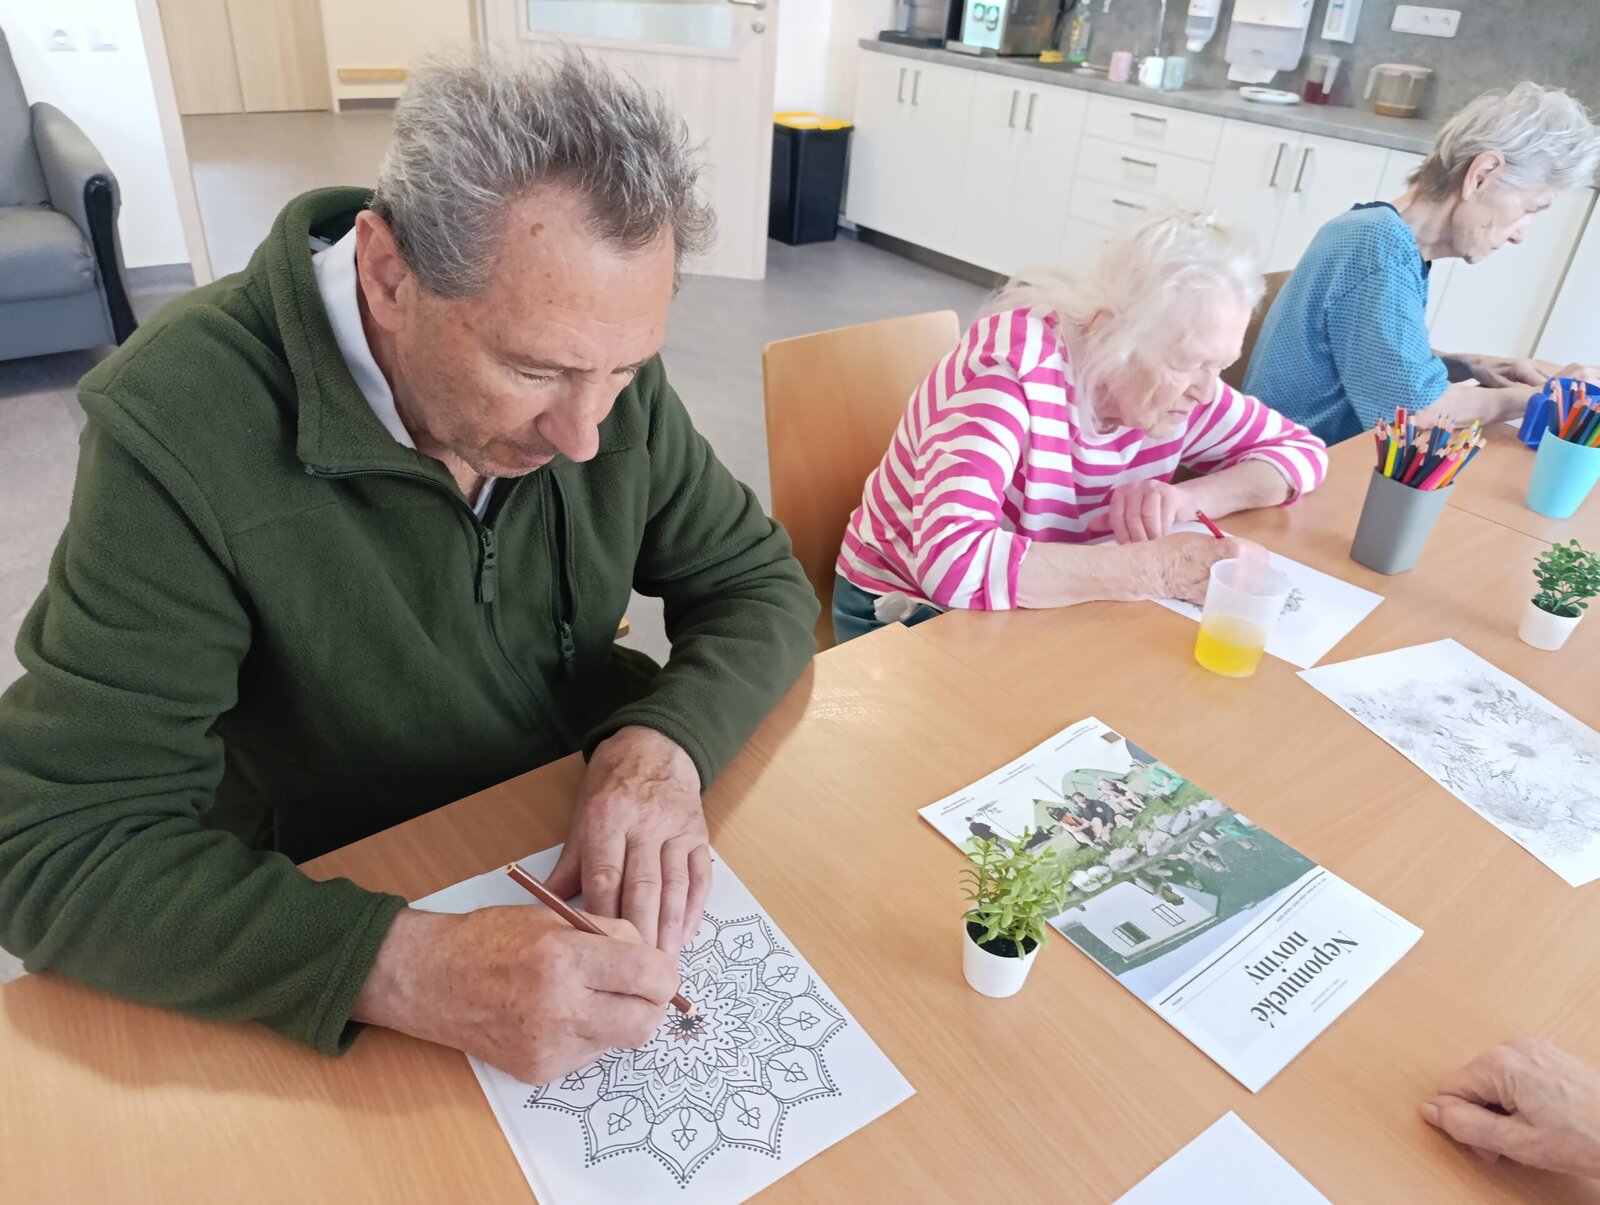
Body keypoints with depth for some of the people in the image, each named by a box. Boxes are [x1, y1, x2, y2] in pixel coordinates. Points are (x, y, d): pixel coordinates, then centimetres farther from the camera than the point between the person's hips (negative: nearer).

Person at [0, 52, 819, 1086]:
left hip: (593, 851, 3)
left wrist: (664, 747, -25)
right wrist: (413, 969, -39)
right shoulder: (178, 430, -25)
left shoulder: (597, 351, -12)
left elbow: (760, 583, -5)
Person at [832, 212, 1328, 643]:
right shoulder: (1015, 362, -27)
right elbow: (953, 563, -38)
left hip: (1039, 617, 6)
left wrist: (1189, 498, -15)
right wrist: (1156, 569, -34)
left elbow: (1300, 448, 4)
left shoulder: (1174, 382, -8)